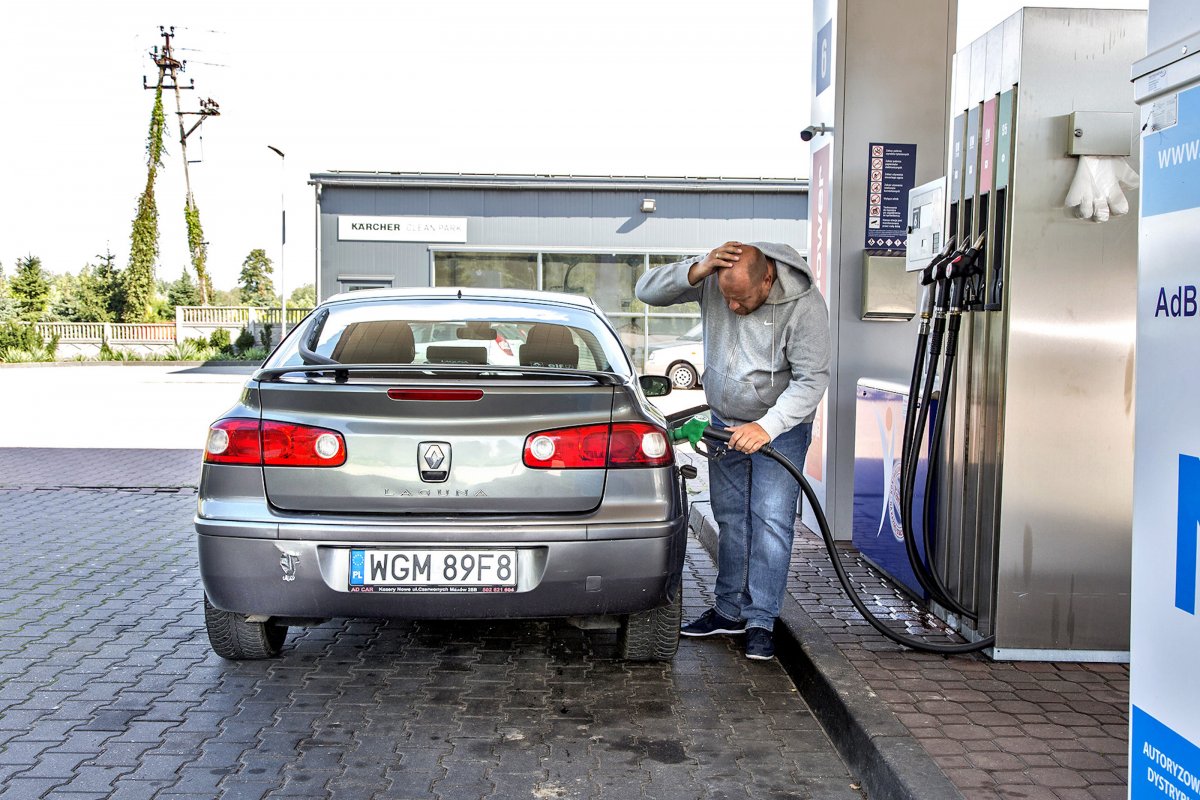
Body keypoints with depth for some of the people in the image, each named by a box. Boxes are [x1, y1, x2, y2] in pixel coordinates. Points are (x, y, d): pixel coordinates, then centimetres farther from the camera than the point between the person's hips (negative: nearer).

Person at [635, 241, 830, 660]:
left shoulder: (803, 303, -28)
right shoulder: (712, 278, -17)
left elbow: (812, 379, -27)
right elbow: (647, 290, -18)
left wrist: (767, 427, -38)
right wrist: (696, 270, -35)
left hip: (780, 426, -4)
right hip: (725, 422, 5)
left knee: (771, 520, -10)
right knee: (729, 518, 10)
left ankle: (761, 622, -3)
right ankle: (730, 611, 21)